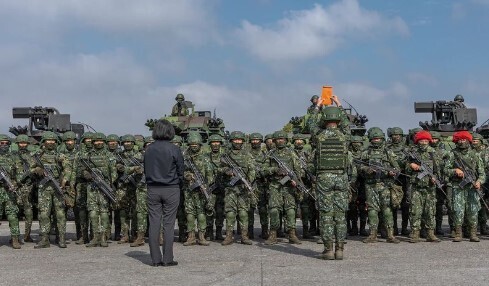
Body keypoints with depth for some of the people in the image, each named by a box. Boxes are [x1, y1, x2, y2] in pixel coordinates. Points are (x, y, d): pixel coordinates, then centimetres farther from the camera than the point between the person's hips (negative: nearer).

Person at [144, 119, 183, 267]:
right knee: (168, 224, 2)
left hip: (153, 189, 3)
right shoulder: (174, 149, -8)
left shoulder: (149, 149, 2)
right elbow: (181, 170, -3)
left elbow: (145, 170, 8)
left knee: (154, 223, 6)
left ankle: (156, 258, 9)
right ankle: (167, 259, 4)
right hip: (171, 189, -3)